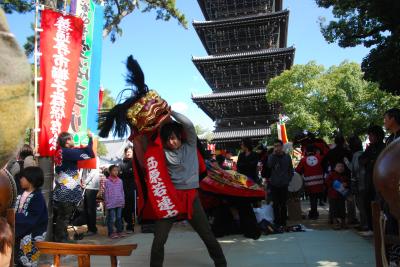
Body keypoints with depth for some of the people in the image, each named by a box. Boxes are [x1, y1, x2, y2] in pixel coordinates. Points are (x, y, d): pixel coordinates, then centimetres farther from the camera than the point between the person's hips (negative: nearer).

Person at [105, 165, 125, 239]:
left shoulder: (120, 181, 7)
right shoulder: (107, 181, -4)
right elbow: (106, 193, -3)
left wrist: (123, 201, 11)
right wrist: (107, 202, -5)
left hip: (119, 203, 4)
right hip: (111, 204, -4)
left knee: (119, 217, 11)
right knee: (111, 219, 0)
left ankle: (119, 231, 21)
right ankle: (111, 233, 10)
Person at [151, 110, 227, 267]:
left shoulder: (190, 145, 1)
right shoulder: (164, 151, 2)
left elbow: (188, 124, -13)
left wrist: (170, 111, -9)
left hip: (191, 196, 0)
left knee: (208, 235, 9)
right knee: (159, 239, -3)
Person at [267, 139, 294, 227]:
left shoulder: (287, 157, 5)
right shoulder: (271, 156, 2)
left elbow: (291, 170, 11)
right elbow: (269, 165, -17)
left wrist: (288, 179, 1)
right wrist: (273, 154, -17)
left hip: (284, 184, 1)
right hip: (274, 184, 0)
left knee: (283, 204, 7)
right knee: (275, 204, 5)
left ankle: (283, 221, 16)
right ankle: (277, 221, 13)